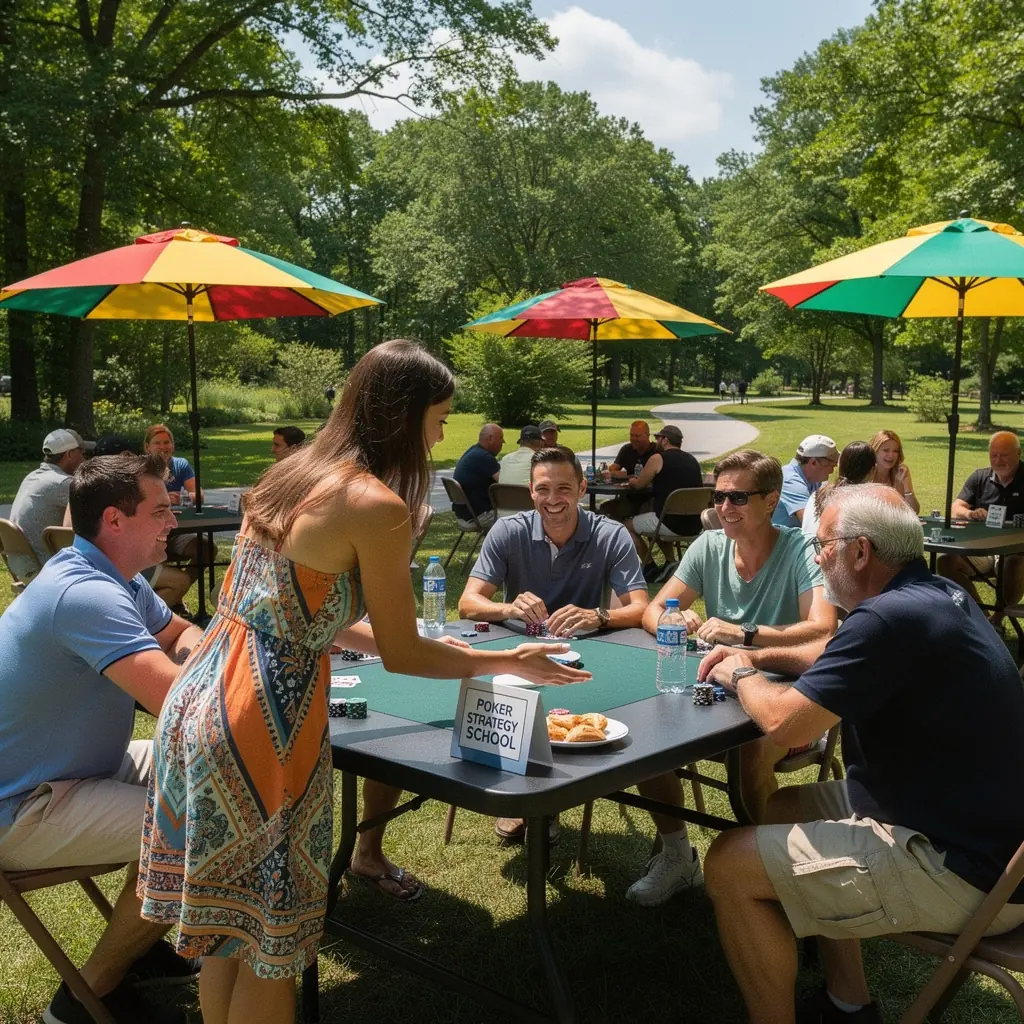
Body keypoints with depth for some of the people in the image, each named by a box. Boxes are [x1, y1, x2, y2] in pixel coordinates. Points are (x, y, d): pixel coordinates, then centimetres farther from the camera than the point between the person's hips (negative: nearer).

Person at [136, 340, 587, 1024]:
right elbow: (402, 654, -8)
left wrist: (431, 650, 26)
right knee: (268, 942, 12)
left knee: (228, 928, 23)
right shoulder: (378, 507, -15)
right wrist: (508, 662, 7)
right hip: (258, 727, -8)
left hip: (200, 699, 8)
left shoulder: (292, 474, 9)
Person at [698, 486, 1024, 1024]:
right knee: (783, 808, 21)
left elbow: (784, 721, -23)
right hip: (973, 821, 11)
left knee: (730, 865, -11)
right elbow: (838, 654, 25)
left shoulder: (892, 618, -25)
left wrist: (741, 676, -2)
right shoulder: (937, 594, 7)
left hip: (965, 872, -11)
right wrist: (755, 656, 14)